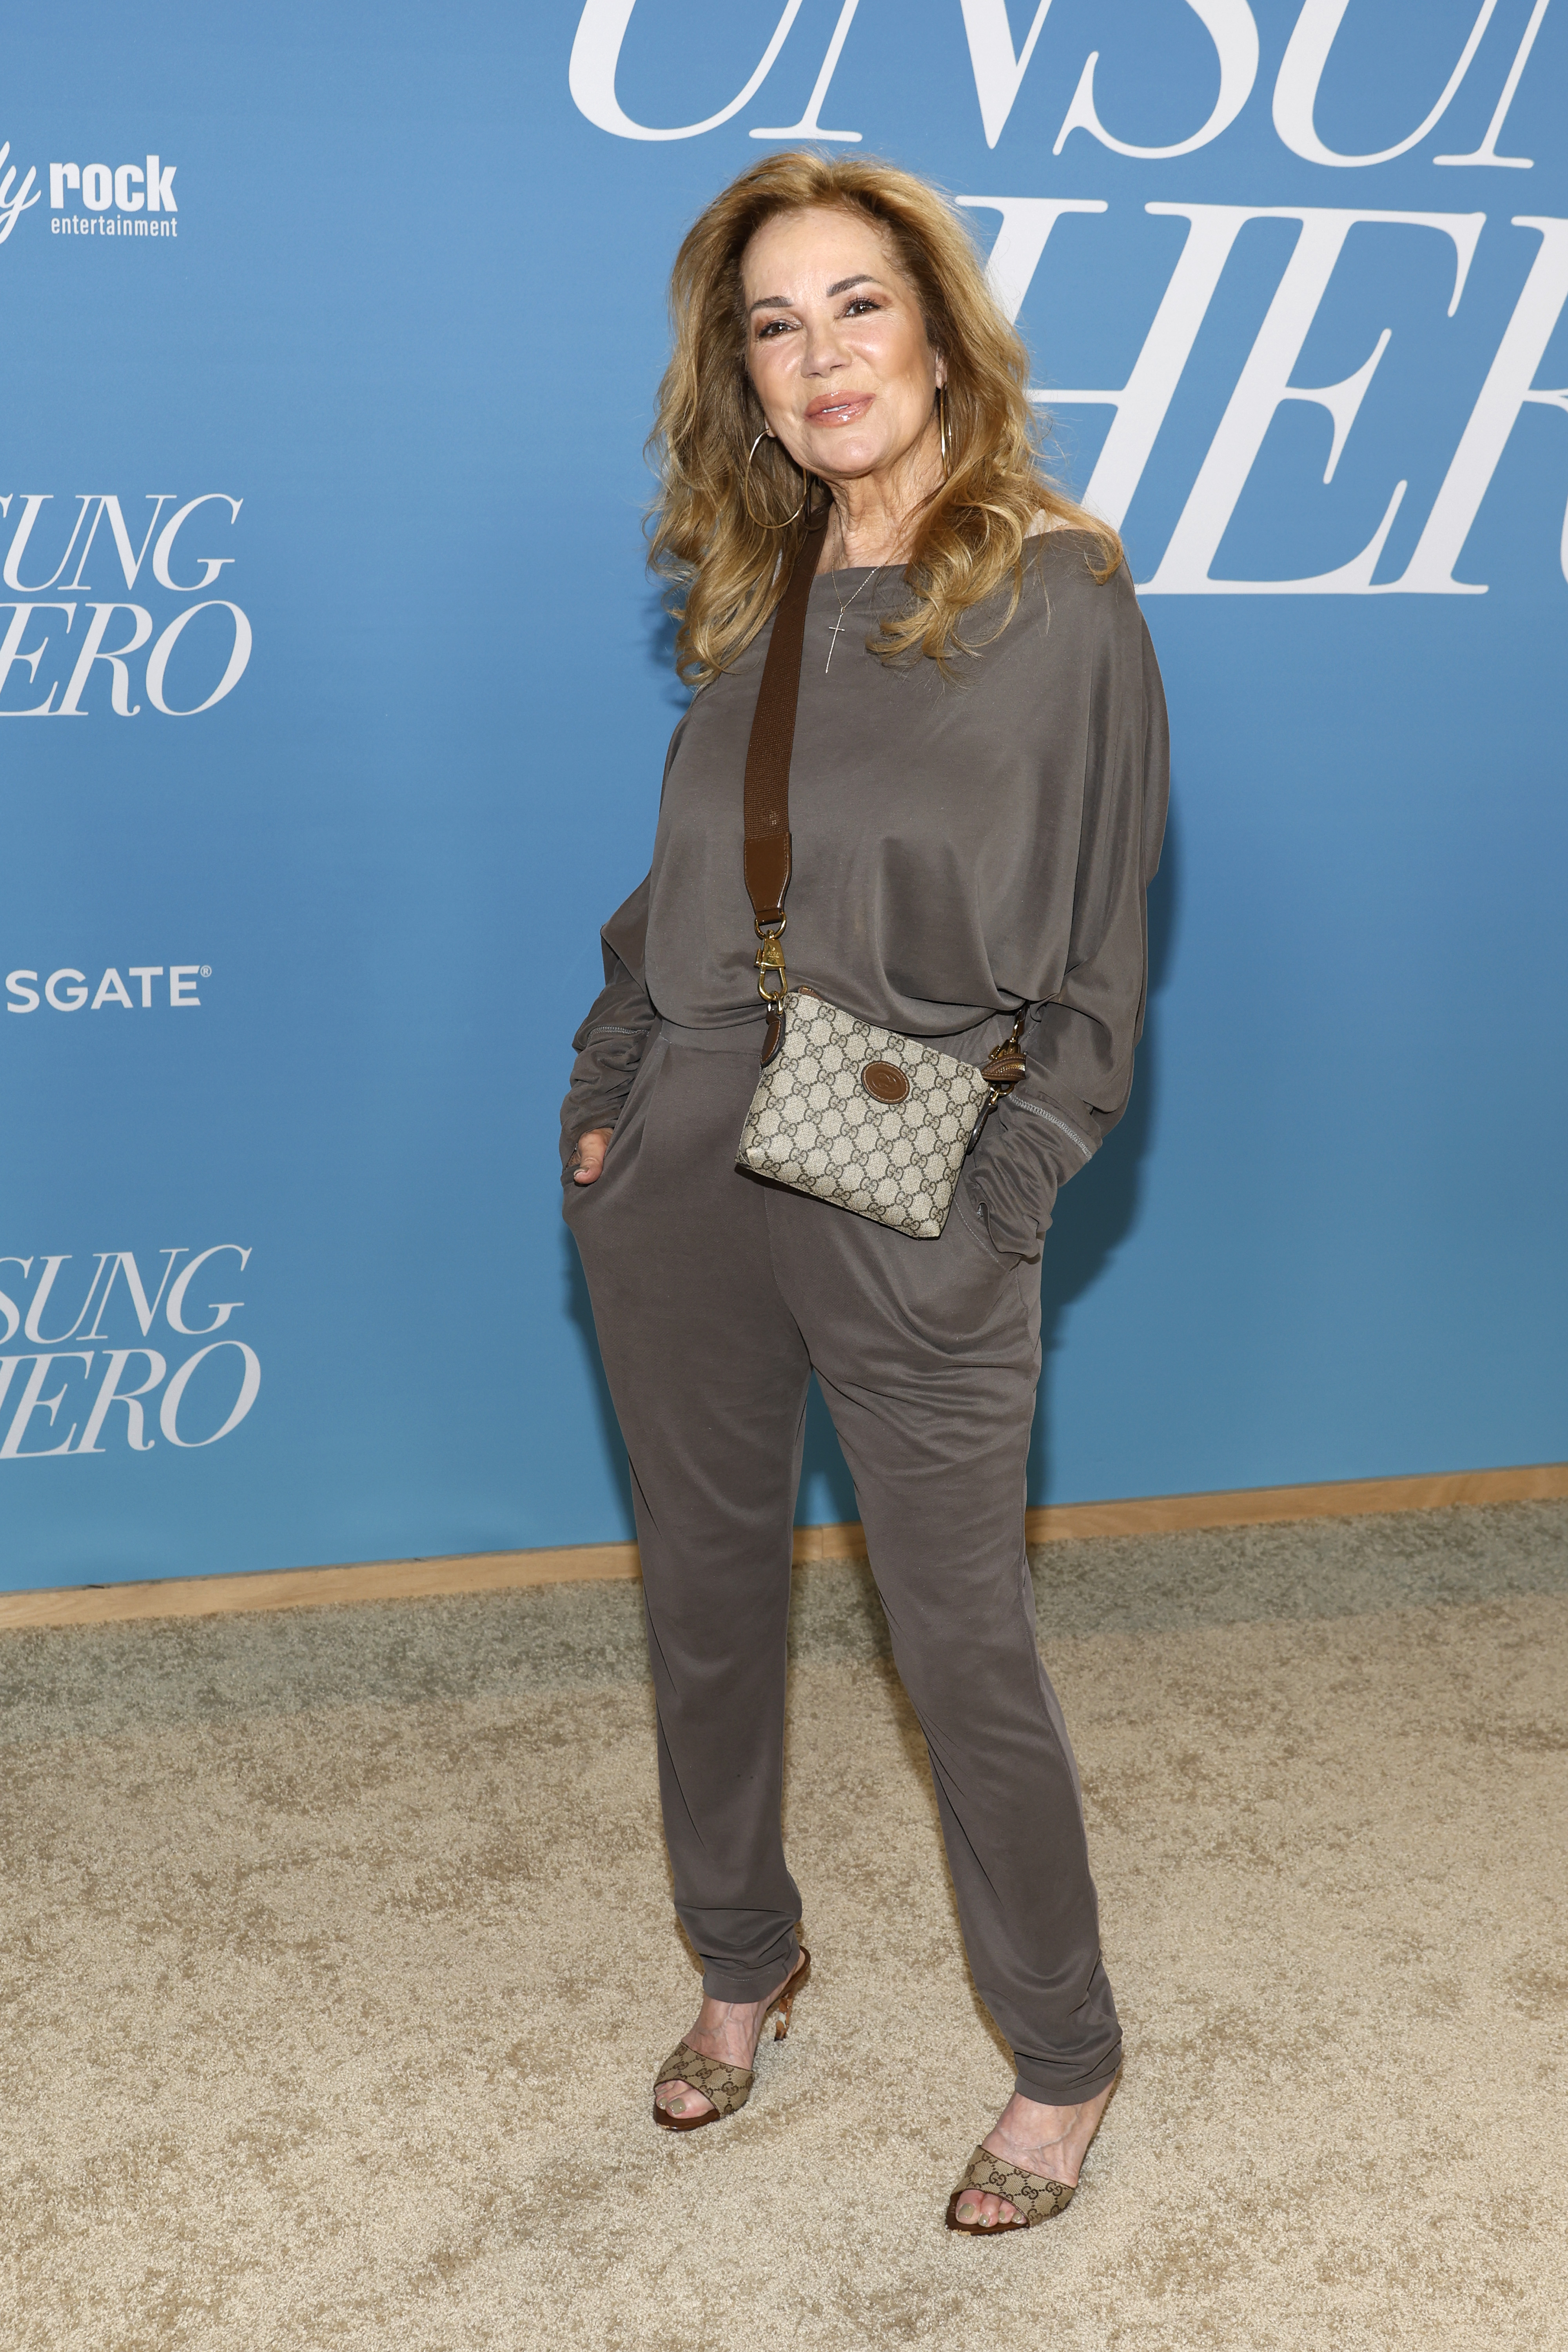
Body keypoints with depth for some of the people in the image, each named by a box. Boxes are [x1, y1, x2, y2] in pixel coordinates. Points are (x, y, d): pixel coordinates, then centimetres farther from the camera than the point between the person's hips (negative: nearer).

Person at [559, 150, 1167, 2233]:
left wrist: (995, 1206, -12)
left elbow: (1099, 959, -6)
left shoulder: (1060, 594, -6)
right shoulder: (756, 600, 9)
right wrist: (602, 1094, 5)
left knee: (965, 1651, 4)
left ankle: (1064, 2058, 25)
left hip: (914, 1222, -5)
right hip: (679, 1188, 5)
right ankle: (744, 1962, 39)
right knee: (709, 1605, 16)